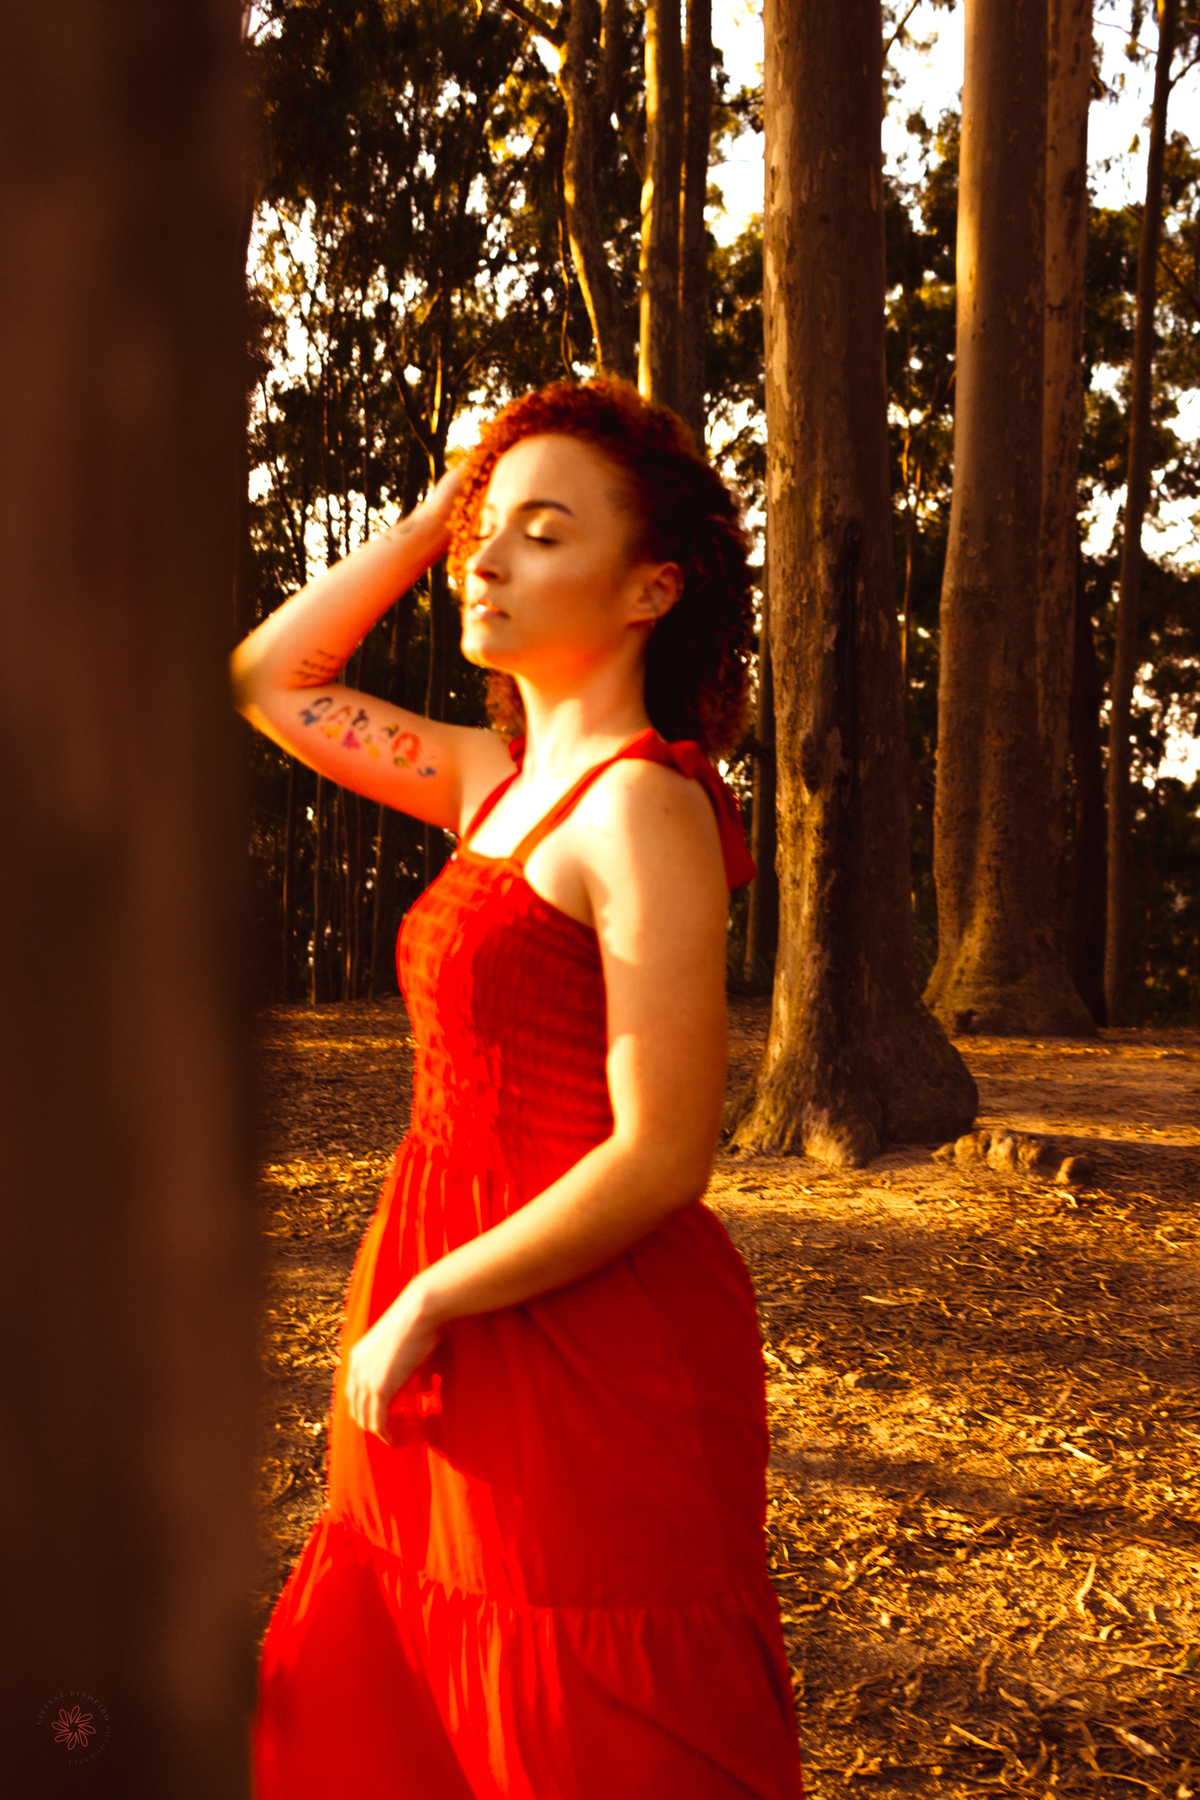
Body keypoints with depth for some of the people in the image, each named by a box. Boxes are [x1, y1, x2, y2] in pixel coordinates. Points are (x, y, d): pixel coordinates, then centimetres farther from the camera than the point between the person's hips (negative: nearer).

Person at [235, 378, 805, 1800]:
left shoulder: (641, 805, -16)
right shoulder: (503, 783, 8)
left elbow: (658, 1161, -20)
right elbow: (271, 680, 20)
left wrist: (421, 1307, -12)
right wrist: (439, 505, 11)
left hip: (592, 1357, -8)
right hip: (458, 1362, 8)